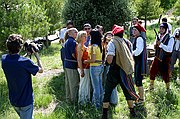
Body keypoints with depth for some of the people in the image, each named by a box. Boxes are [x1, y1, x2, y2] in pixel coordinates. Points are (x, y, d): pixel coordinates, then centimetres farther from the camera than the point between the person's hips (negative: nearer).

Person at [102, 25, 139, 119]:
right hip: (125, 71, 5)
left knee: (107, 92, 6)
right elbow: (131, 57, 11)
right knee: (127, 90, 19)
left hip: (114, 72, -5)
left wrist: (107, 56, -1)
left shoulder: (112, 43, -13)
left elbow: (109, 60, -21)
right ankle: (132, 111, 28)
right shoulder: (127, 42, 4)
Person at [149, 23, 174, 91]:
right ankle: (151, 86, 26)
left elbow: (170, 49, -23)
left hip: (165, 59, -5)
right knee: (152, 71, 8)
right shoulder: (158, 37, 5)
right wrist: (156, 45, -7)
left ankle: (168, 88, 22)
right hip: (157, 57, 6)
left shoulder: (170, 38, -13)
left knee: (165, 74, 1)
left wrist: (161, 44, -28)